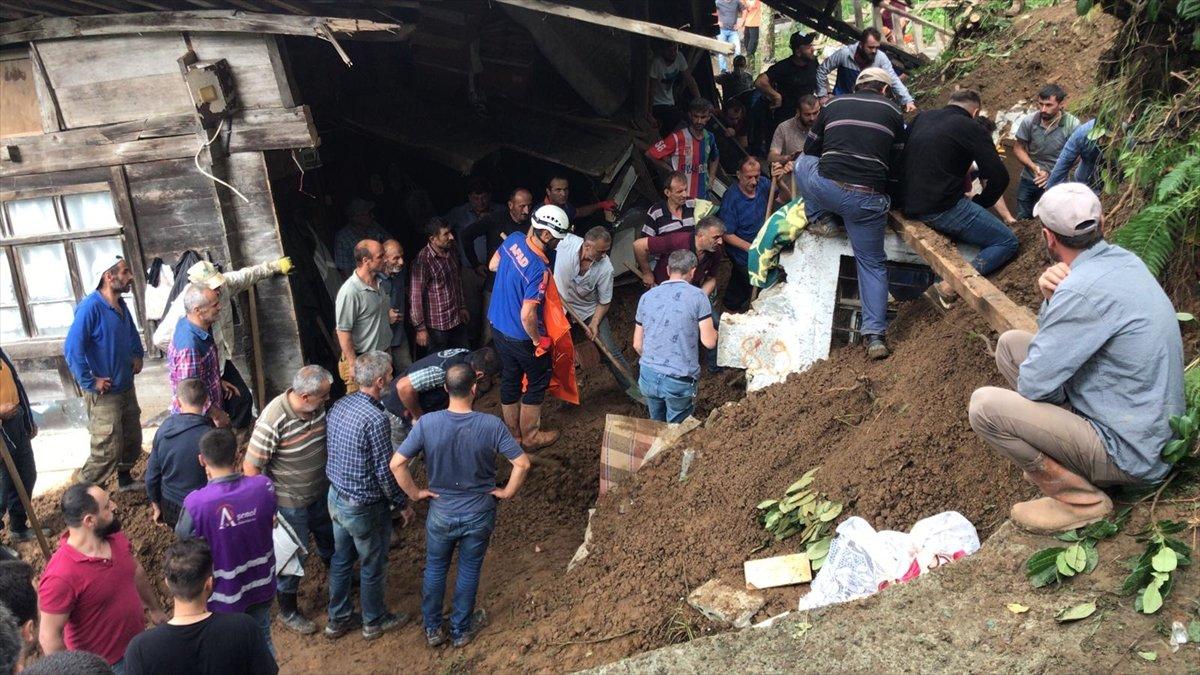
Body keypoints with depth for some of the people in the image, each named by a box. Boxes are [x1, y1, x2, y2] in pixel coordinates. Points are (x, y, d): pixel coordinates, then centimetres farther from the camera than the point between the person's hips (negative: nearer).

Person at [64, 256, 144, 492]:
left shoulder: (121, 305, 4)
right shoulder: (90, 307, -23)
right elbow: (72, 348, -27)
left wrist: (138, 355, 12)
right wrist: (90, 382, -22)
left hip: (127, 387, 8)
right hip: (104, 394, -8)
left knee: (132, 439, 21)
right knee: (108, 451, -4)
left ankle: (125, 480, 42)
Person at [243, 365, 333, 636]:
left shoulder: (319, 406, -13)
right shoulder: (273, 421, -33)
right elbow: (251, 467, -24)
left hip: (322, 491, 6)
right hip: (290, 502, -6)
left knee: (330, 540, 27)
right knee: (293, 555, 11)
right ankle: (287, 611, 34)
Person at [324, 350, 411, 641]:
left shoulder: (339, 405, -4)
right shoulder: (376, 419, -29)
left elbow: (334, 451, 8)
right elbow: (385, 472, -23)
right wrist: (403, 503, -8)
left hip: (336, 496, 8)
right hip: (364, 507, -8)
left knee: (341, 559, 23)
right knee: (373, 565, 15)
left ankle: (337, 619, 40)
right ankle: (374, 622, 35)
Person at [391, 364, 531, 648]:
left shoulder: (427, 423, -20)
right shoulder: (491, 425, -22)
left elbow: (396, 463, -19)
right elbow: (522, 464, -21)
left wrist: (414, 493, -4)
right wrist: (507, 492, -5)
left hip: (441, 513, 1)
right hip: (479, 514, 0)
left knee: (435, 569, 23)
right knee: (469, 571, 21)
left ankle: (432, 629, 38)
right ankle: (461, 630, 37)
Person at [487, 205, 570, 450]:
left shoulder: (514, 240, -9)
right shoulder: (539, 269, -32)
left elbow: (494, 265, 12)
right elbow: (527, 315, -33)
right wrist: (538, 341, -17)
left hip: (498, 326, 8)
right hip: (521, 336, -8)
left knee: (509, 379, 22)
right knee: (538, 381, 15)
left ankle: (513, 433, 38)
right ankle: (530, 436, 27)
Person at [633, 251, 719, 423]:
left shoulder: (647, 297, 6)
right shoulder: (697, 296, -8)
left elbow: (637, 345, 10)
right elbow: (709, 342, -9)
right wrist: (713, 330, 14)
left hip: (648, 376, 4)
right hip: (680, 381, -4)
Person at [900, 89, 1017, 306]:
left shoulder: (922, 117, 15)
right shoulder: (971, 128, -4)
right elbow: (1000, 177, -10)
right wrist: (978, 204, 8)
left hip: (908, 204, 8)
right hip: (941, 208, -8)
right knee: (1008, 242, 0)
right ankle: (950, 286, -19)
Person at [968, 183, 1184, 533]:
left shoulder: (1084, 290, -28)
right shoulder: (1121, 259, 1)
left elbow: (1032, 385, -22)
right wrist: (1051, 297, -9)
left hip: (1130, 453, -9)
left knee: (985, 406, -19)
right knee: (1011, 342, 9)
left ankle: (1081, 497, -6)